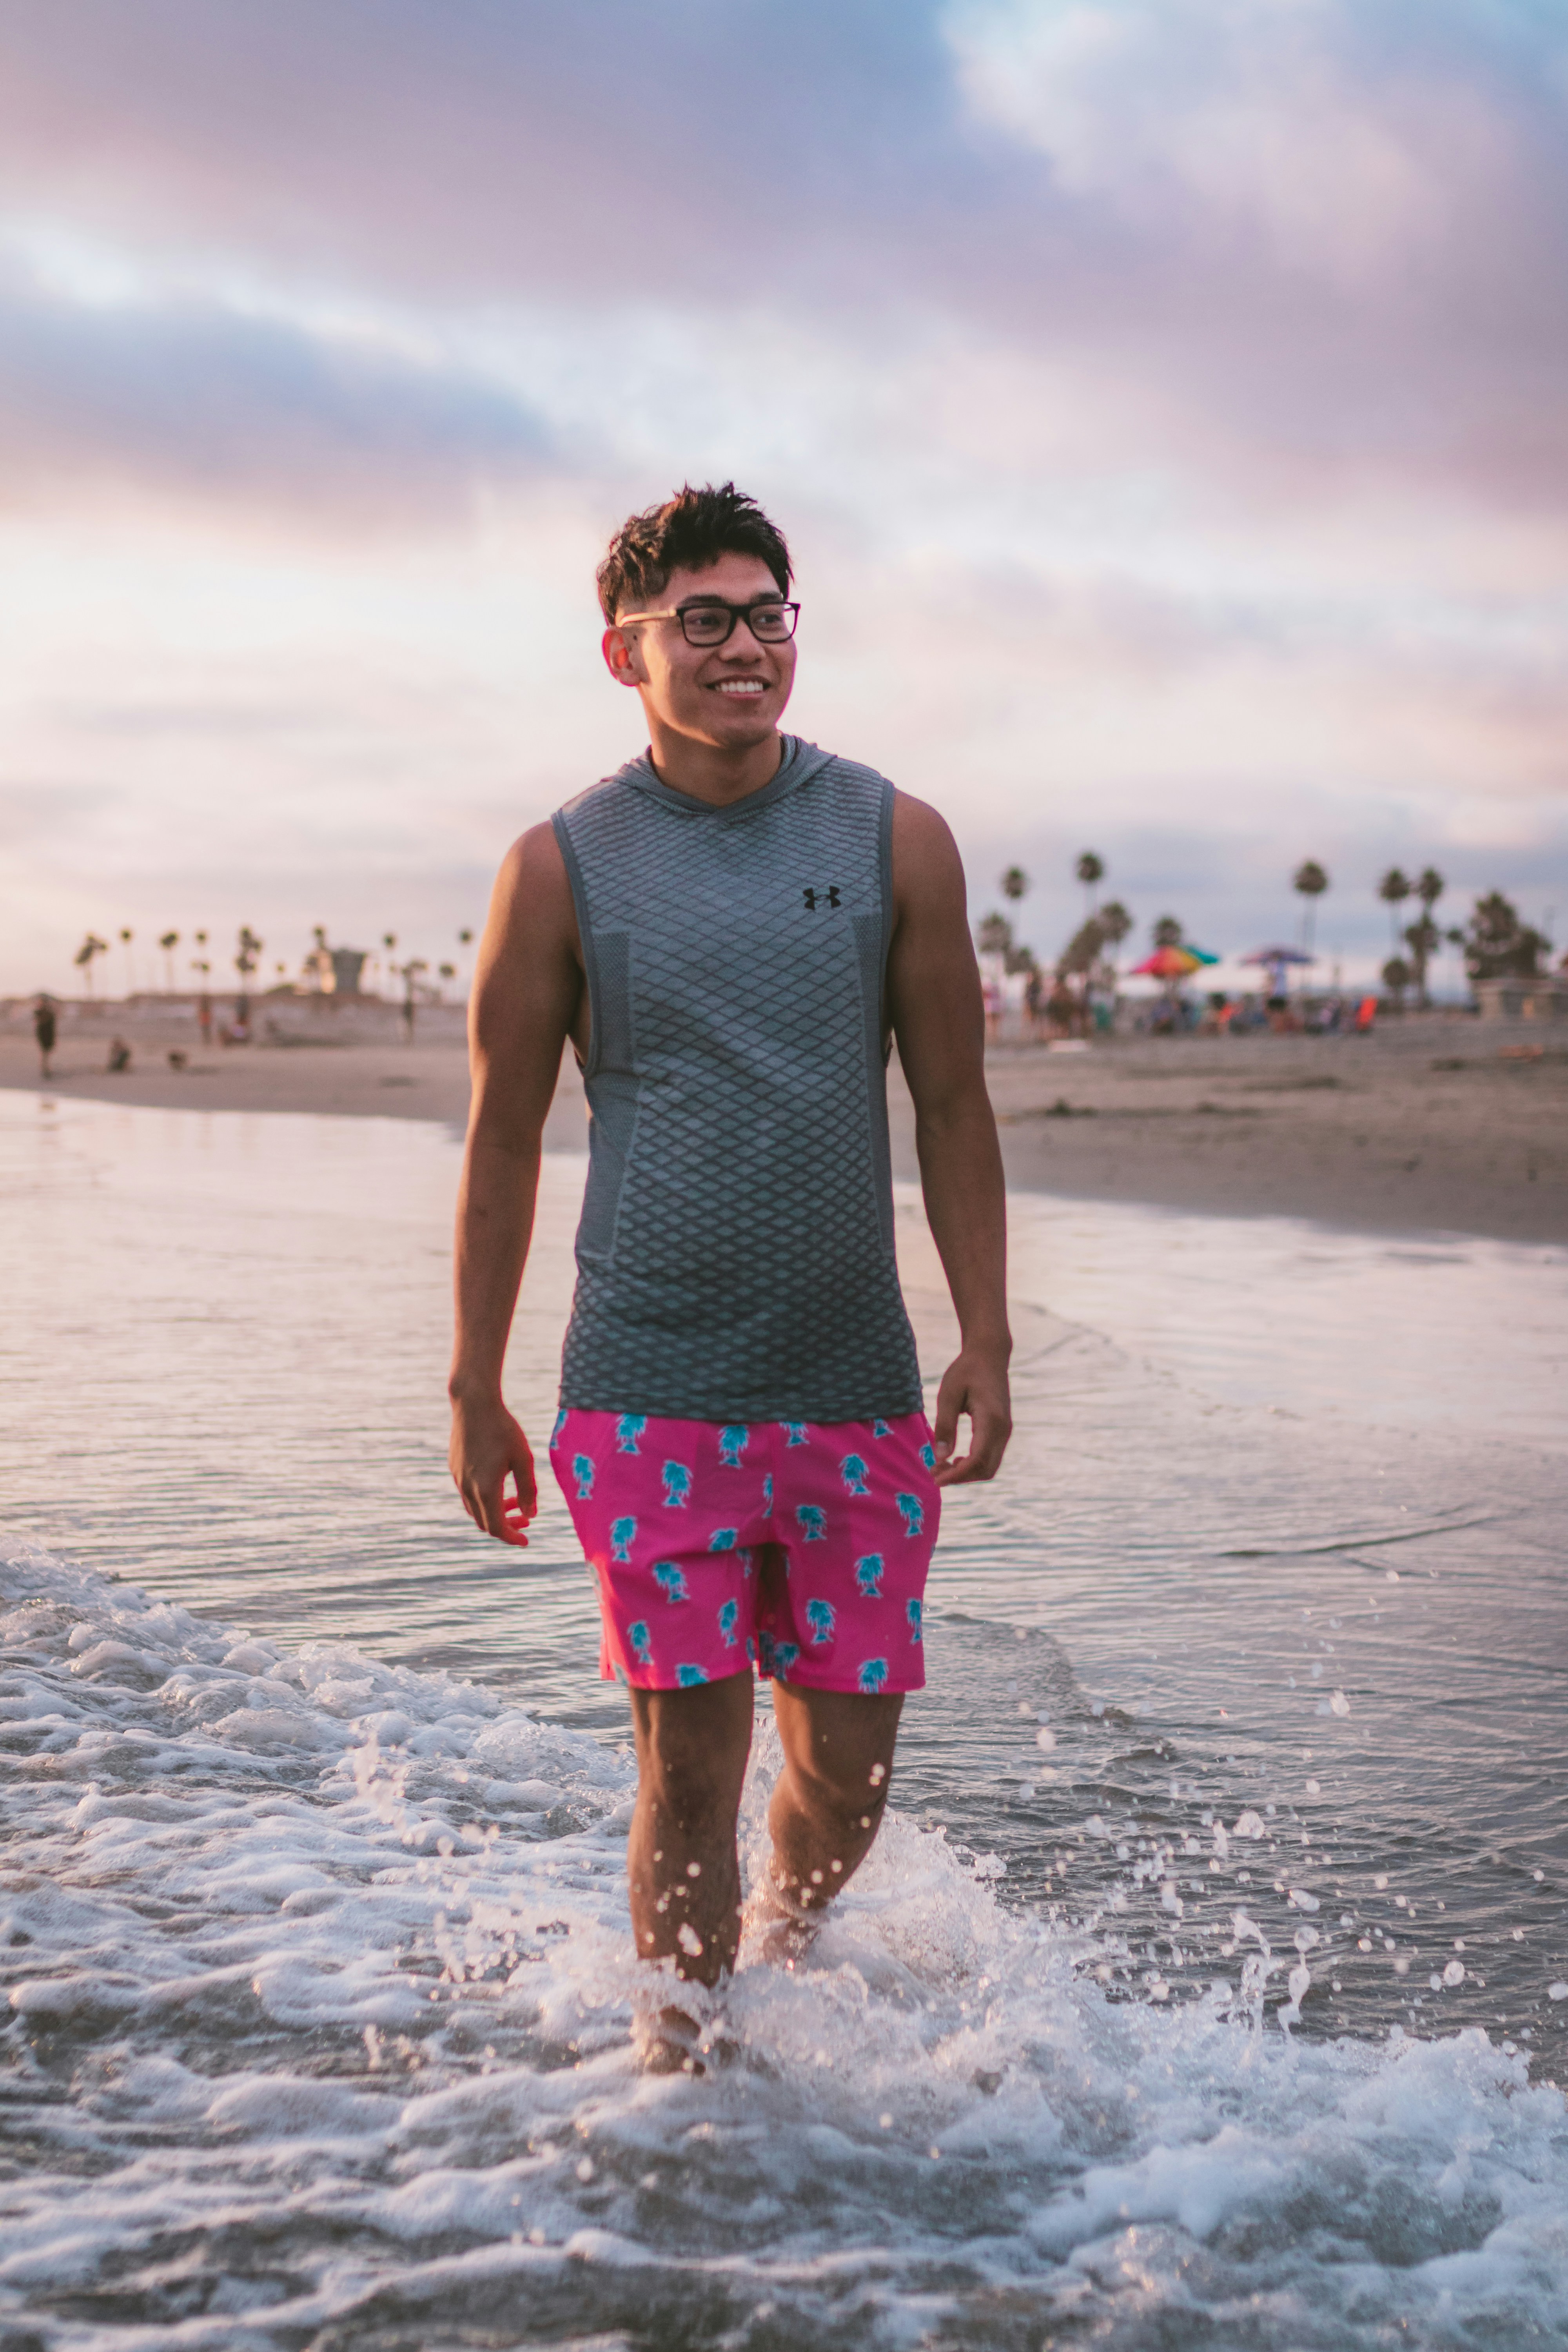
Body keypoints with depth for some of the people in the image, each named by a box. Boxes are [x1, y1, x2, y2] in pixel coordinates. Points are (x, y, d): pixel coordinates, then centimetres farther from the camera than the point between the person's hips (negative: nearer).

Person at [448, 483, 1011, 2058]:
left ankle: (780, 1972, 40)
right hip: (648, 1395, -2)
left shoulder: (895, 841, 3)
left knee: (847, 1770, 10)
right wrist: (474, 1393, 2)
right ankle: (688, 2065, 18)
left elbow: (952, 1109, 6)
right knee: (690, 1763, -1)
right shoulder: (563, 867, -1)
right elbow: (503, 1139, 4)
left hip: (858, 1390, 2)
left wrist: (985, 1344, 0)